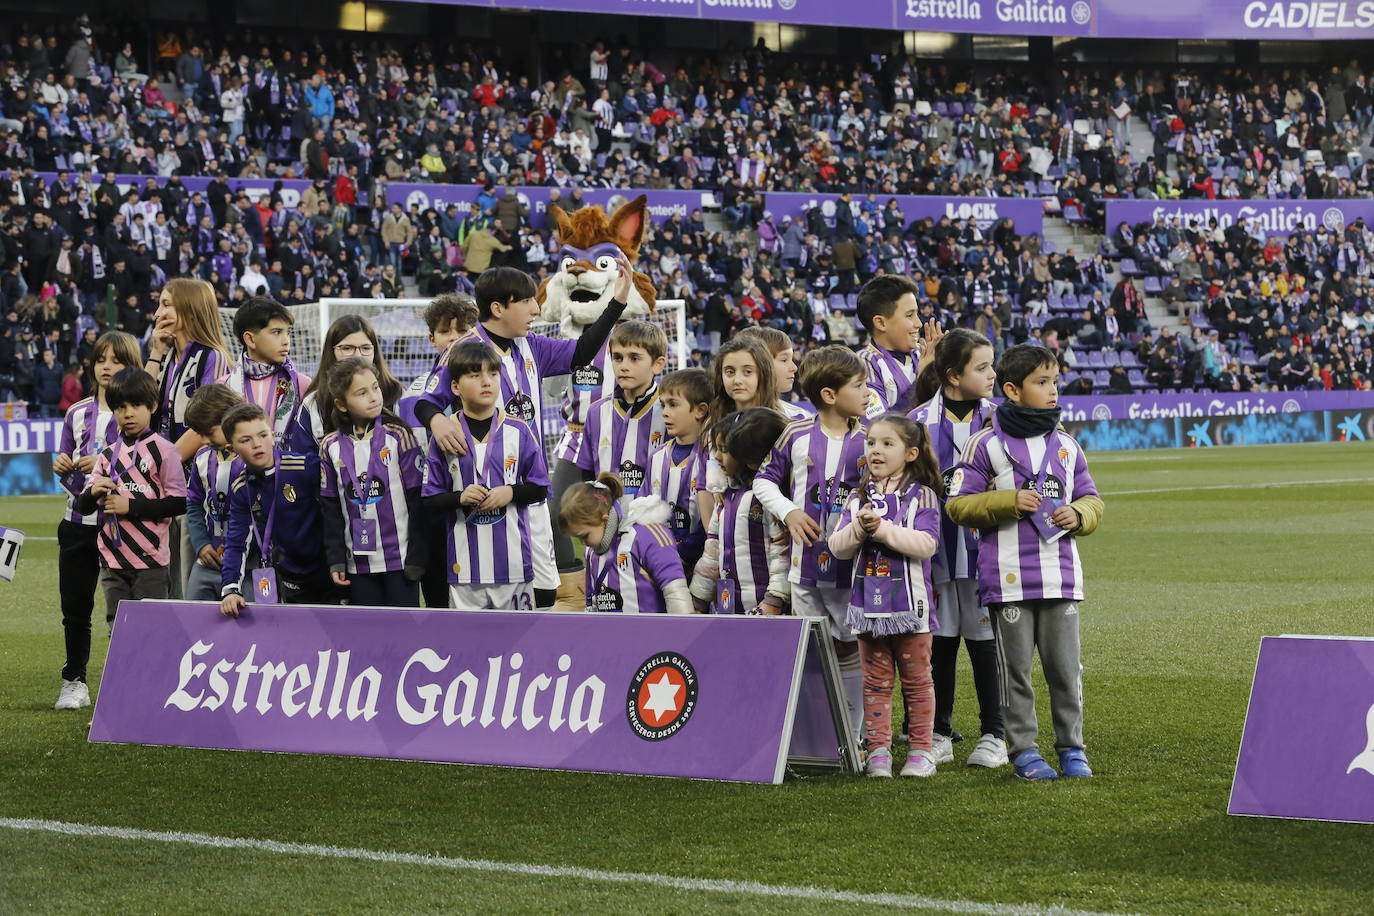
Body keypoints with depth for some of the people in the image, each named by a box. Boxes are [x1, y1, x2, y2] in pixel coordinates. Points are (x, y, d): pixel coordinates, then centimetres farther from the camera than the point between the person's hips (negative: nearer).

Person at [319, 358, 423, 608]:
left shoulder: (398, 436, -4)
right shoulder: (331, 446, 4)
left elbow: (416, 500, -4)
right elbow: (330, 509, 9)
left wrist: (417, 556, -8)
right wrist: (335, 560, 4)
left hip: (400, 559, -3)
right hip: (358, 563, 3)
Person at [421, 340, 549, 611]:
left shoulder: (518, 431, 2)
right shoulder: (444, 437, 1)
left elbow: (540, 489, 8)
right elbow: (430, 500, 4)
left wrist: (511, 492, -10)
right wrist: (460, 498, -14)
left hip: (514, 556, 1)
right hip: (466, 563, -1)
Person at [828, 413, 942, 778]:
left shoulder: (921, 496, -3)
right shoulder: (858, 498, 10)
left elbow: (926, 543, -16)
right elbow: (838, 546, 4)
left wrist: (882, 528, -20)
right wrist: (859, 528, -15)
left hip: (909, 601, -4)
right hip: (867, 601, 4)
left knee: (916, 679, 4)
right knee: (875, 681, 6)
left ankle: (921, 750, 10)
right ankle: (878, 751, 9)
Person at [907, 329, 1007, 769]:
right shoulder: (919, 422, -1)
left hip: (984, 546, 0)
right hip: (937, 546, 0)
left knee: (985, 641, 3)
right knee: (939, 641, 6)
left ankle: (993, 736, 11)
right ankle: (938, 735, 16)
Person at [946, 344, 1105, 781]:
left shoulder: (1066, 445, 12)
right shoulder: (986, 445, -2)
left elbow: (1092, 500, 19)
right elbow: (958, 505, -3)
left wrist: (1078, 515, -3)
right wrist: (1009, 502, -14)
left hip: (1061, 575, 3)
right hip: (1008, 578, -3)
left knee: (1065, 666, 3)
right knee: (1016, 668, 2)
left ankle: (1072, 747, 12)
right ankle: (1023, 750, 10)